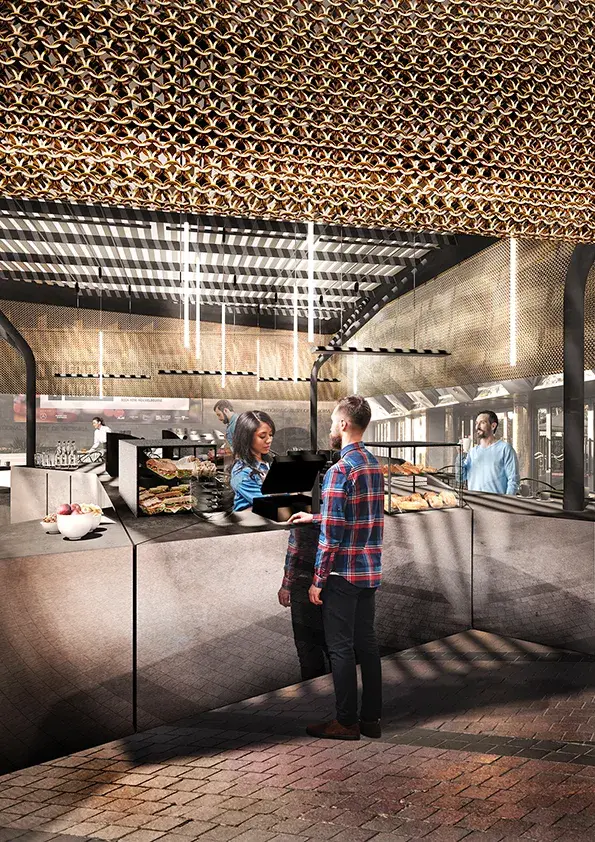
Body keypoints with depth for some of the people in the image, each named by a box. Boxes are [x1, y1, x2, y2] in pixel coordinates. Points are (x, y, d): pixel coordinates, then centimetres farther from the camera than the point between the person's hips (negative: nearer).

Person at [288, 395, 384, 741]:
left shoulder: (340, 470, -18)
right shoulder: (374, 465, 9)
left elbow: (333, 533, -20)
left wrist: (318, 580, -13)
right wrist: (314, 517, 22)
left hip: (343, 573, -8)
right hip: (370, 572, 8)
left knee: (341, 648, 4)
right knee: (367, 643, 15)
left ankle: (346, 722, 16)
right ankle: (372, 718, 24)